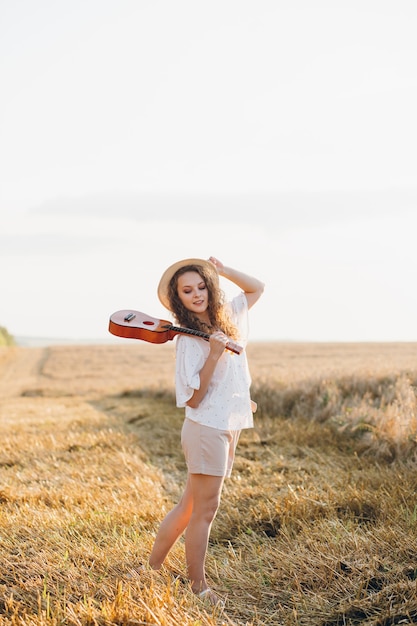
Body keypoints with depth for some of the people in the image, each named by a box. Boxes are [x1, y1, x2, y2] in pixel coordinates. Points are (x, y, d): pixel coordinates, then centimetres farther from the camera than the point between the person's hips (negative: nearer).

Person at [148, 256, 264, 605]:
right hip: (207, 428, -8)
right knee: (205, 510, 1)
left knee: (191, 507, 14)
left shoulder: (226, 317, 6)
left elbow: (257, 288, 20)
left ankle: (153, 568, 23)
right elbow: (193, 398, -17)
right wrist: (214, 355, -26)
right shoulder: (189, 339, -14)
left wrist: (223, 270, 4)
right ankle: (198, 586, 13)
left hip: (228, 426, 8)